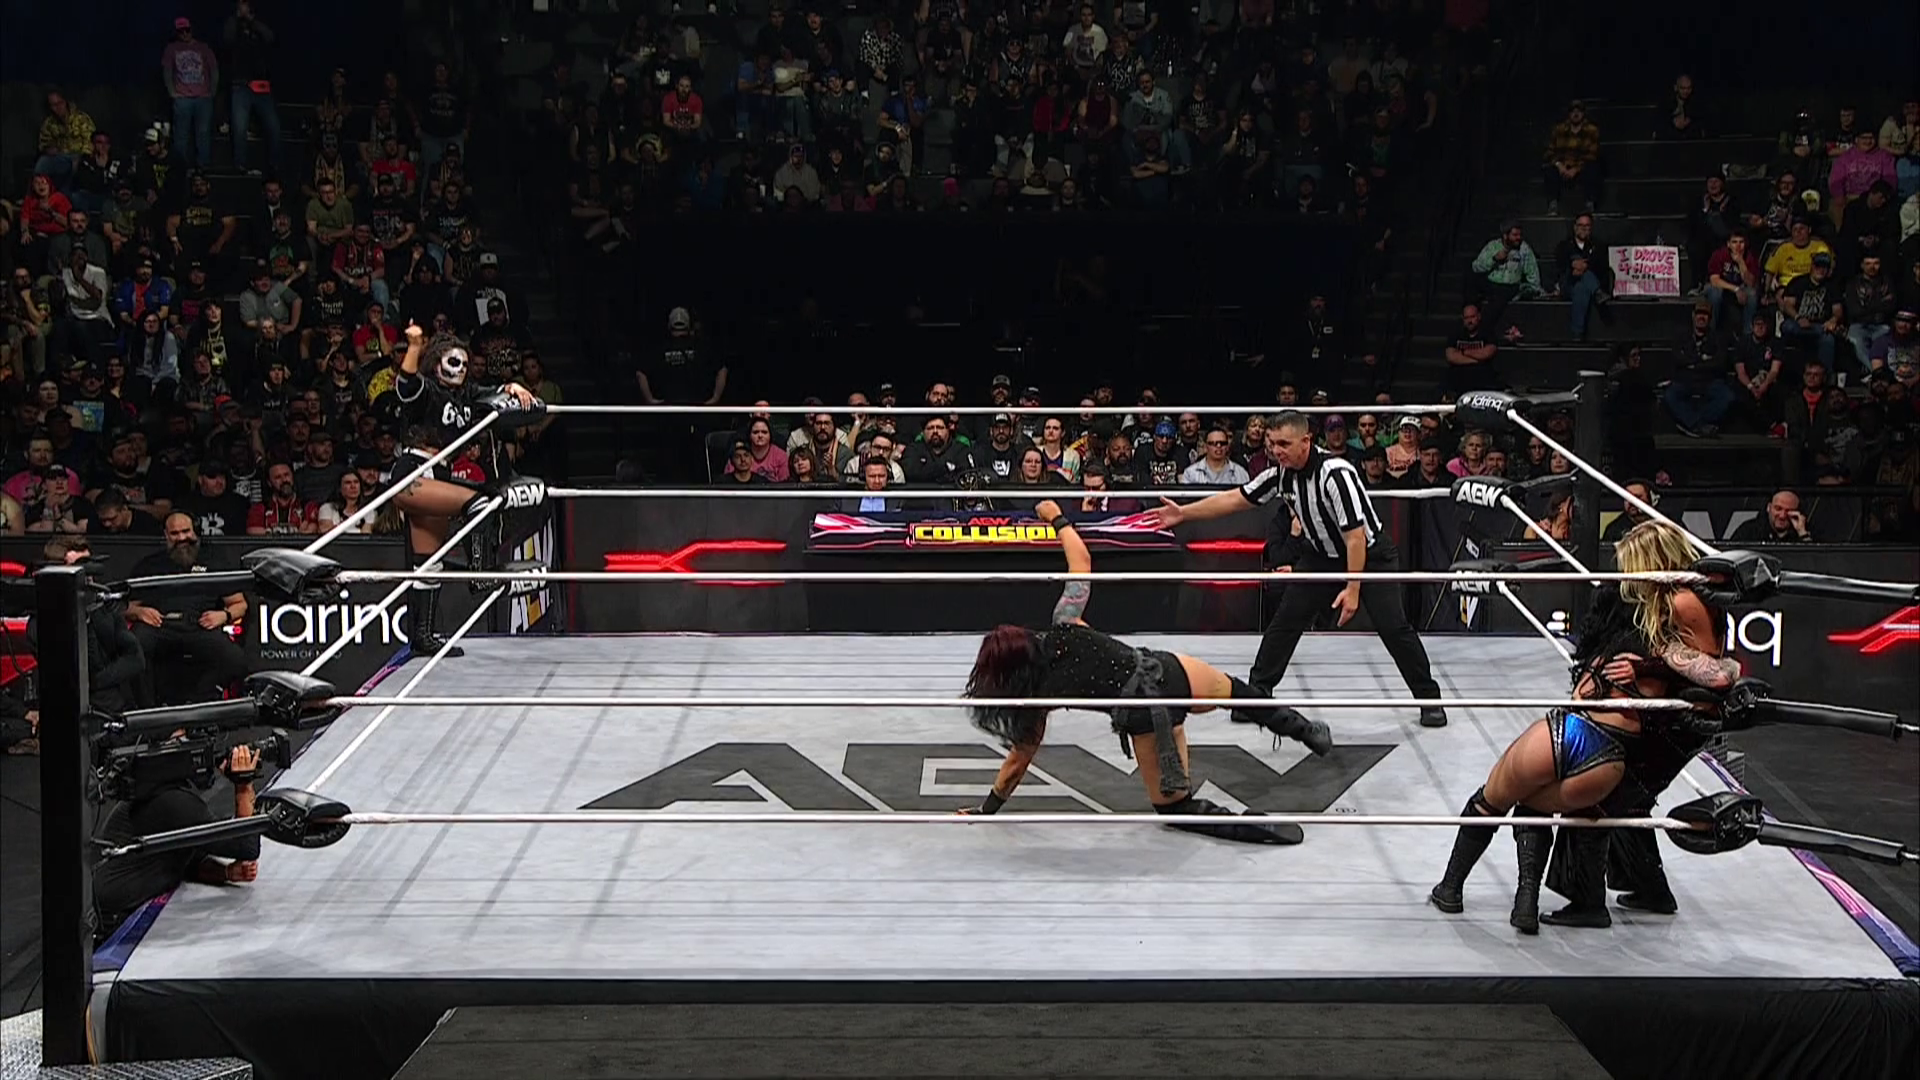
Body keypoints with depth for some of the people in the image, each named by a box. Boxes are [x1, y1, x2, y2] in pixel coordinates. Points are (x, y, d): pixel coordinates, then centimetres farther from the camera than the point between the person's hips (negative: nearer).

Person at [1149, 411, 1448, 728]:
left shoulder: (1335, 473, -31)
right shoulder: (1282, 471, -10)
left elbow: (1355, 536, -30)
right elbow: (1236, 499, 1)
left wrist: (1353, 589, -31)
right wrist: (1183, 513, -2)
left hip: (1370, 554, -6)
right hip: (1323, 556, 6)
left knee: (1393, 627, -14)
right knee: (1284, 622, 1)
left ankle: (1429, 699, 0)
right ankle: (1257, 692, 11)